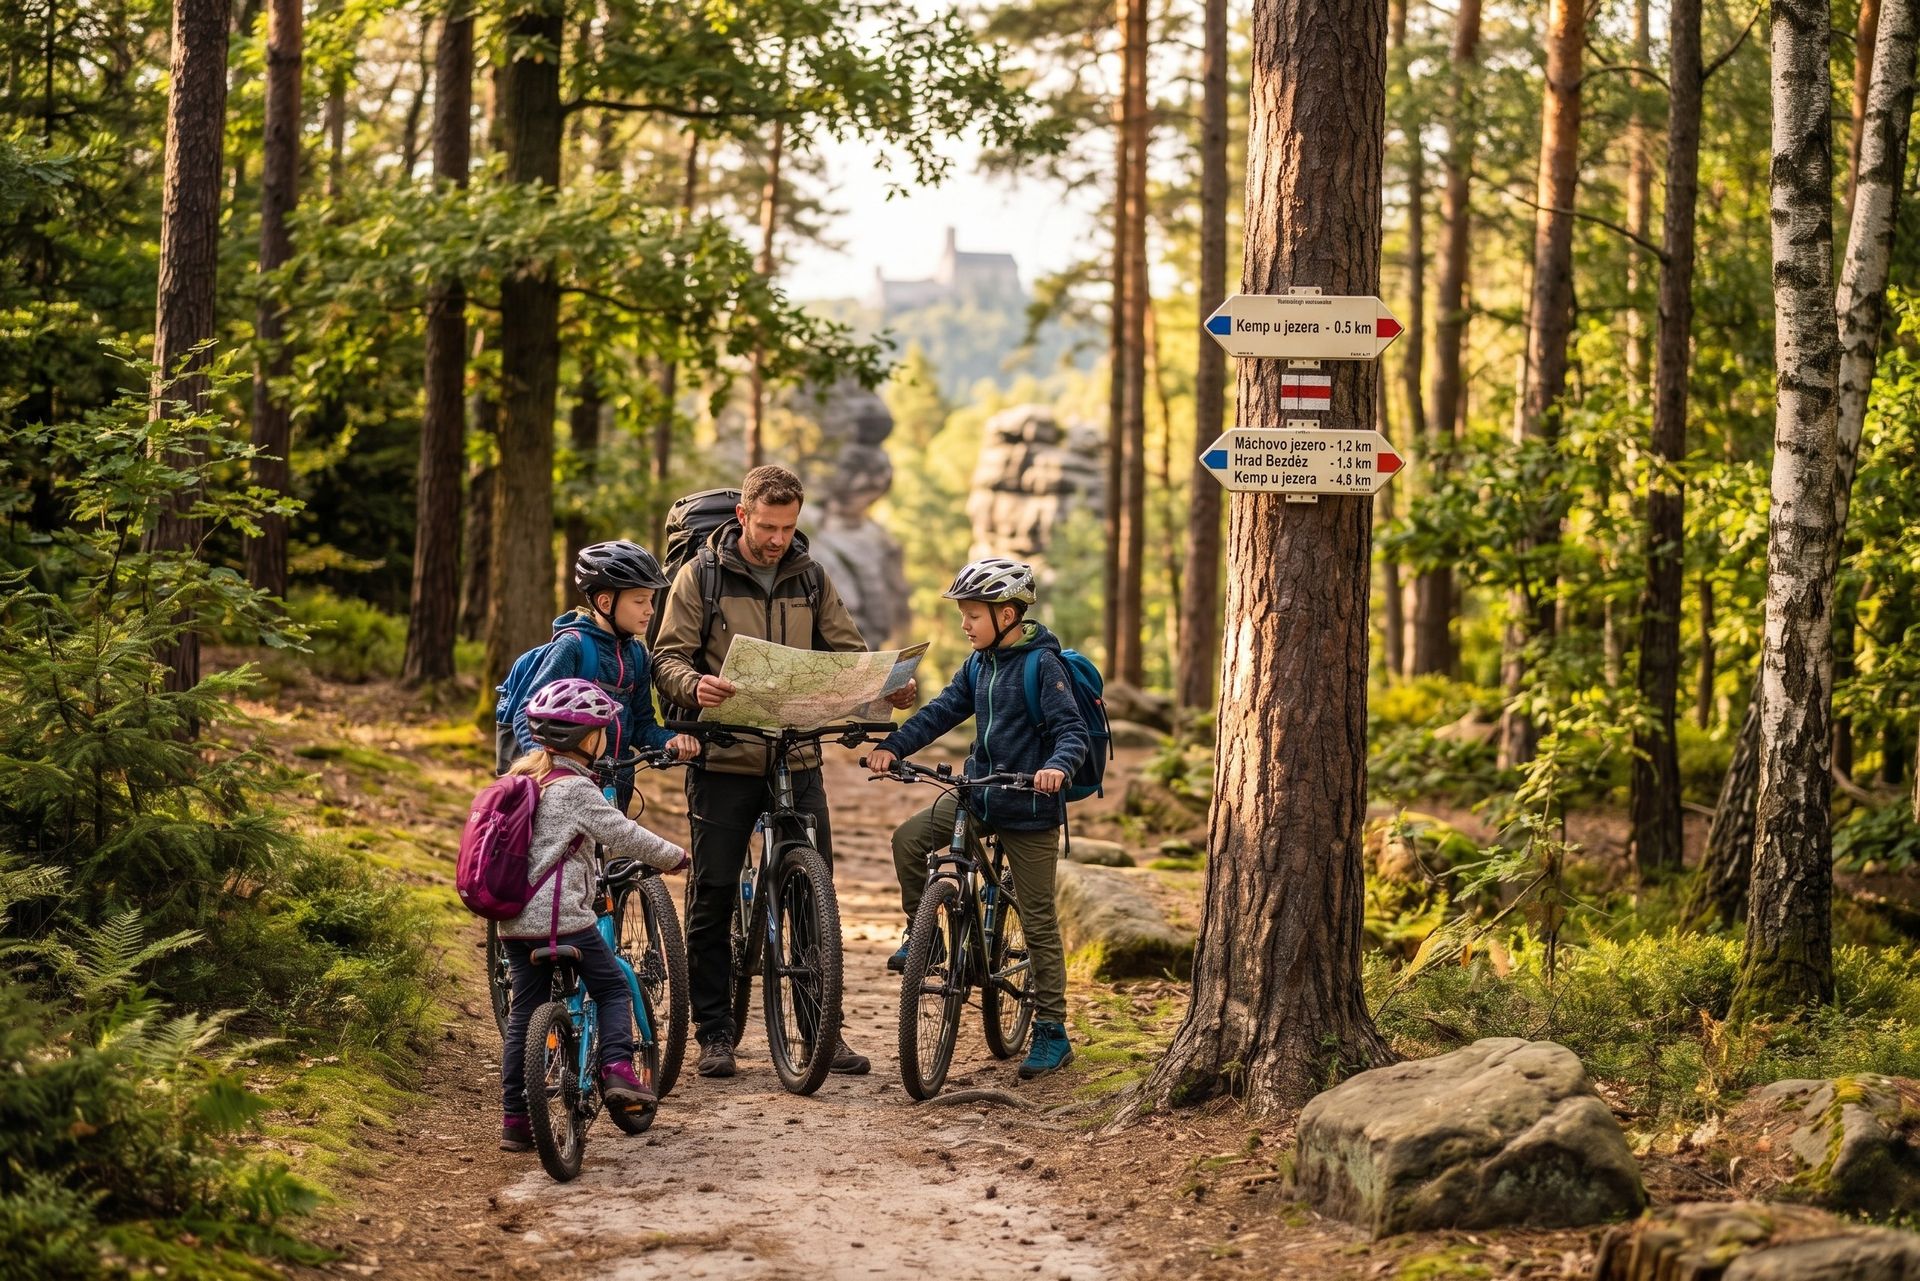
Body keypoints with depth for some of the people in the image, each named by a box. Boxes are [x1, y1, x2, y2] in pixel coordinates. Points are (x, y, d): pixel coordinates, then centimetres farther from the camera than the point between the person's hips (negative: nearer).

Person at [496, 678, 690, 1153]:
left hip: (514, 921, 7)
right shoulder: (574, 789, -11)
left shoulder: (521, 775, 14)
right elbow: (625, 836, -7)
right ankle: (617, 1070, -7)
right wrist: (673, 857, 8)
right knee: (613, 989, 10)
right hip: (563, 918, -7)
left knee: (524, 1013, 10)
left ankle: (514, 1120, 9)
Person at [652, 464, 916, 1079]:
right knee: (712, 895, 1)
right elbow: (667, 657, -5)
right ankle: (714, 1031, 11)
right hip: (723, 760, -3)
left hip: (798, 757, 3)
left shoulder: (810, 578, 9)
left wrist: (887, 686, -11)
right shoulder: (700, 577, -2)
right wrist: (695, 685, -28)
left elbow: (848, 651, 10)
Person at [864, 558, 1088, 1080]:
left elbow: (1074, 731, -20)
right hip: (977, 795, 7)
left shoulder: (1042, 664, -14)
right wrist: (892, 747, -7)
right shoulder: (978, 665, 7)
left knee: (1038, 920, 0)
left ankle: (1052, 1033, 7)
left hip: (1029, 807, -6)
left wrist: (1057, 766, -40)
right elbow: (942, 711, 6)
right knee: (909, 838, -13)